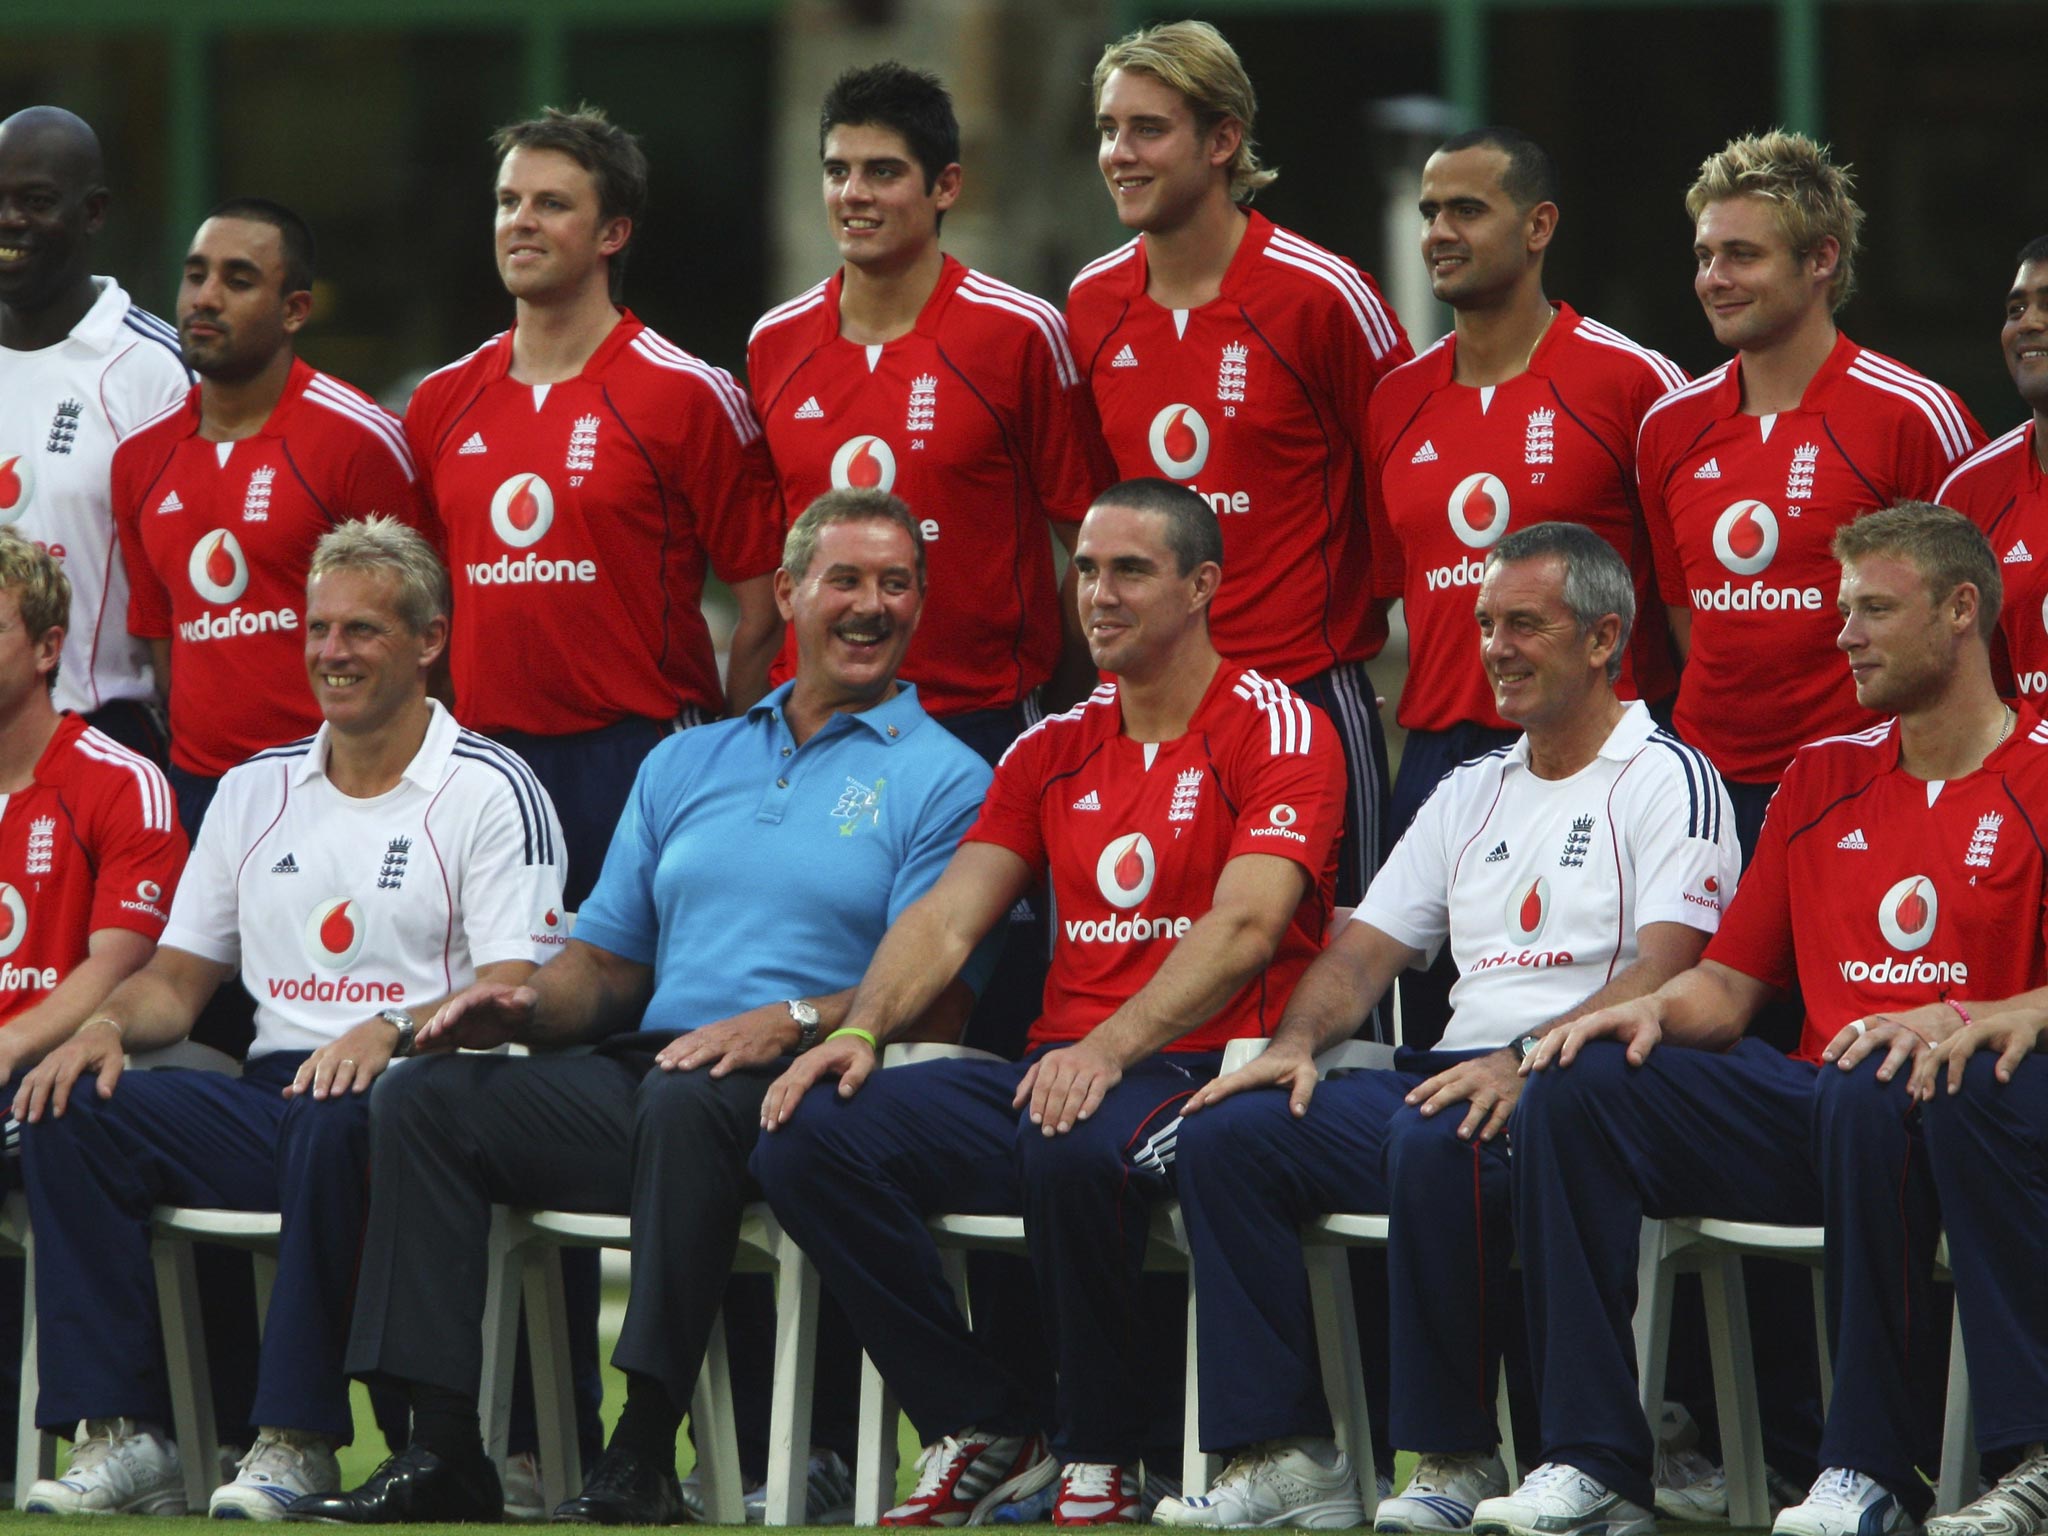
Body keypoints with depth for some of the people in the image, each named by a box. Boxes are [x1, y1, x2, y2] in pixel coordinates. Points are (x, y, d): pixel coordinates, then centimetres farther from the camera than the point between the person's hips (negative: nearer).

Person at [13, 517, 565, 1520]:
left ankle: (297, 1443, -34)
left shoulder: (490, 791, 2)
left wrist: (391, 1032, -27)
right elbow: (178, 977, 22)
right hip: (272, 1092, 6)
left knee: (332, 1121, -40)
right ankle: (122, 1436, -23)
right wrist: (105, 1025, -1)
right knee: (69, 1113, -18)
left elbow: (512, 992, -8)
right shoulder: (255, 791, 21)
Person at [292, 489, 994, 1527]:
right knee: (425, 1099, -14)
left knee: (686, 1103, -39)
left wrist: (792, 1023, -23)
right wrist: (529, 1005, 1)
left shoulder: (941, 779, 5)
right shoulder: (688, 763, 25)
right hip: (645, 1071, 6)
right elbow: (608, 961, 24)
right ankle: (442, 1450, -22)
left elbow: (935, 1000, -7)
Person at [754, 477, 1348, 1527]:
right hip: (1053, 1069, 7)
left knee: (1075, 1150, -41)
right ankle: (985, 1434, -6)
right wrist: (860, 1030, -8)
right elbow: (947, 918, 12)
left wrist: (1113, 1049, -30)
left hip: (1205, 1072, -7)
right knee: (811, 1135, -15)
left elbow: (1245, 928, -16)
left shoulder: (1278, 730, -2)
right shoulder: (1054, 749, 19)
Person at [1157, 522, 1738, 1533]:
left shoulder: (1670, 783, 0)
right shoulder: (1471, 793, 25)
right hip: (1452, 1072, 8)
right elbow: (1366, 948, 24)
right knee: (1225, 1134, -12)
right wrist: (1296, 1044, 2)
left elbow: (1661, 975, -13)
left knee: (1438, 1144, -39)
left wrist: (1524, 1062, -28)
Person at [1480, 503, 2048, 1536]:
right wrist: (1655, 1010, -2)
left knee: (1867, 1094, -41)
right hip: (1808, 1103, 6)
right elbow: (1731, 982, 20)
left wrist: (1954, 1021, -27)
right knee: (1577, 1082, -16)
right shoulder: (1824, 777, 21)